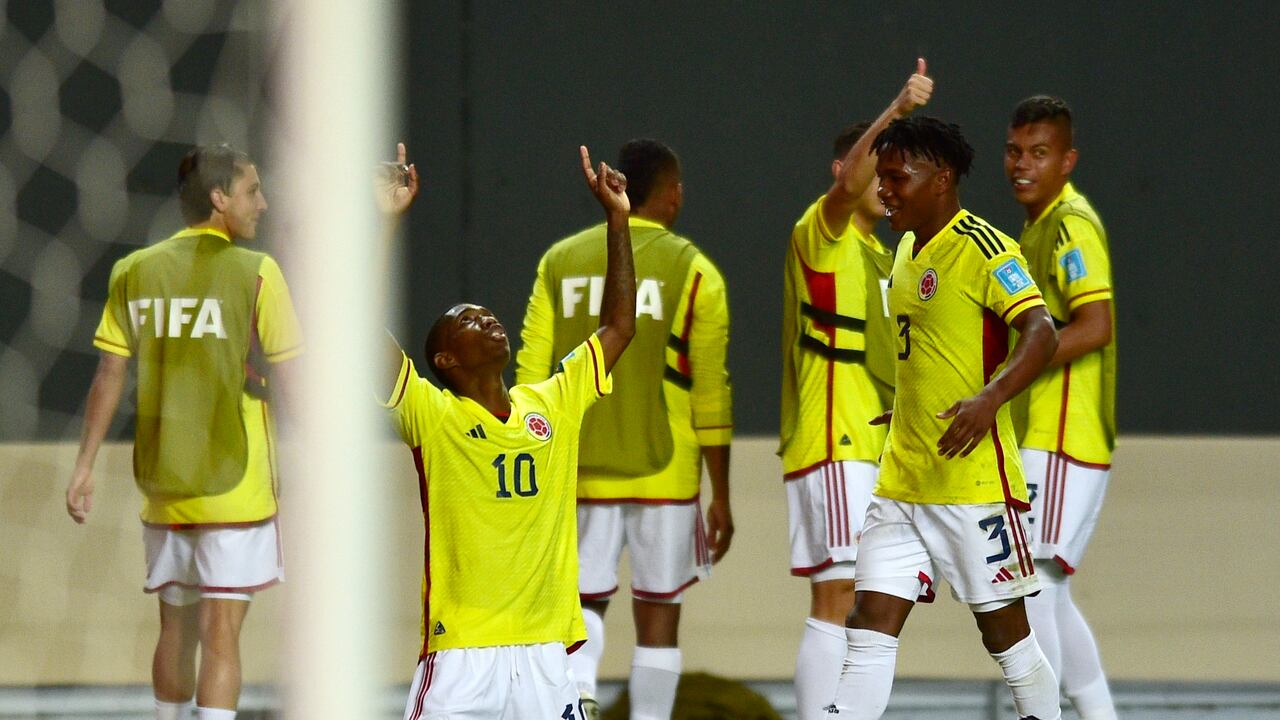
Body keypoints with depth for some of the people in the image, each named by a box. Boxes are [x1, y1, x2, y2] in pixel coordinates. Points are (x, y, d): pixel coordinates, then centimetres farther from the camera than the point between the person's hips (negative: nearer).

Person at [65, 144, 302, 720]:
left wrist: (84, 467, 7)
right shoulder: (255, 273, -7)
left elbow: (109, 376, 3)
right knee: (221, 633, -8)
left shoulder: (134, 273, 4)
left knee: (176, 628, 18)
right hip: (234, 481, -5)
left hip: (160, 481, 5)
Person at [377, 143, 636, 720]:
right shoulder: (433, 415, -2)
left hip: (545, 656, 4)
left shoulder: (550, 406, 12)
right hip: (460, 656, -4)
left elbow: (618, 327, 18)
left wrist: (617, 220, 15)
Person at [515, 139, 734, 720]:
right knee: (657, 613, 7)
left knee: (586, 599, 10)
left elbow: (530, 374, 3)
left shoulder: (561, 262, 4)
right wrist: (720, 498, 2)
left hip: (582, 472, 2)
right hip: (663, 475, -2)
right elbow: (711, 395, -4)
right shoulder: (693, 272, -3)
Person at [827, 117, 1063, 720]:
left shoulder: (981, 247, -12)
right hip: (902, 482, 8)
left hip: (975, 481, -8)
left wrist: (988, 400, -34)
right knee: (870, 624, -1)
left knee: (1004, 630, 1)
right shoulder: (908, 251, 15)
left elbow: (1040, 331, -22)